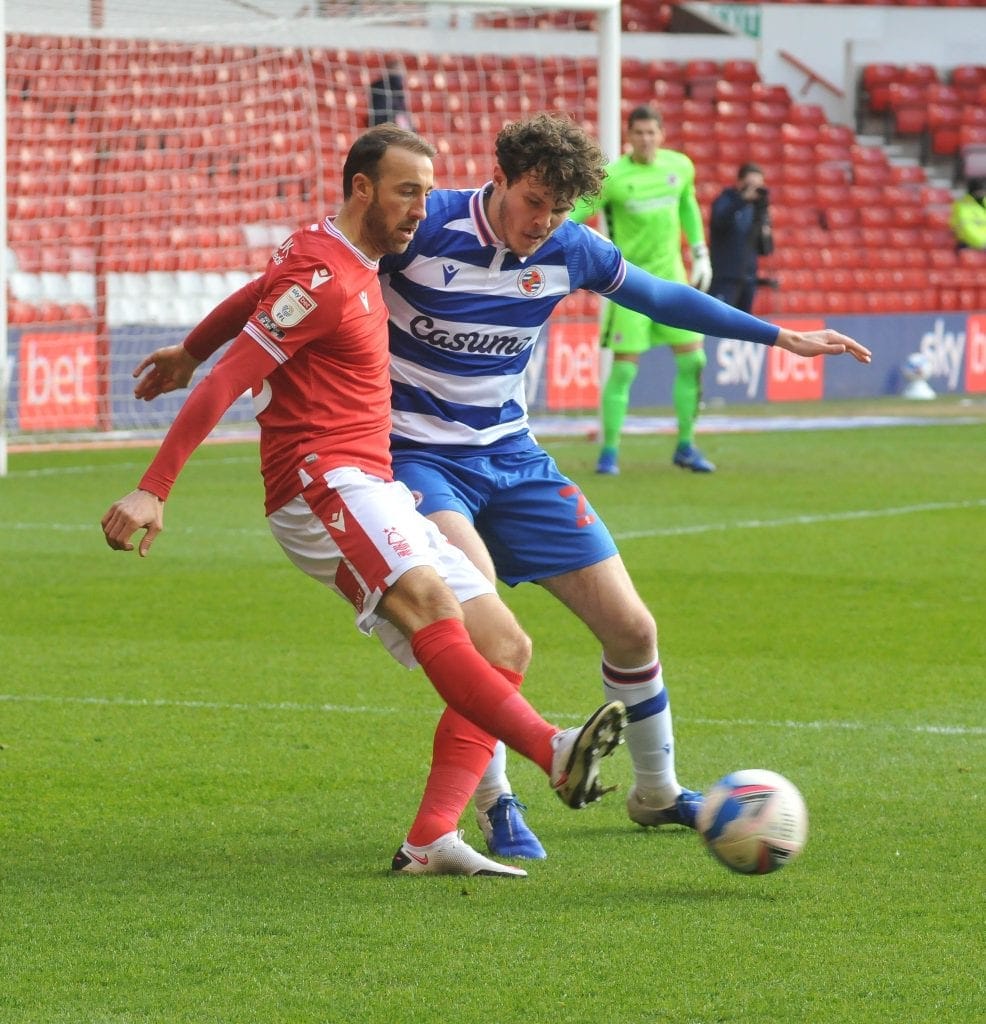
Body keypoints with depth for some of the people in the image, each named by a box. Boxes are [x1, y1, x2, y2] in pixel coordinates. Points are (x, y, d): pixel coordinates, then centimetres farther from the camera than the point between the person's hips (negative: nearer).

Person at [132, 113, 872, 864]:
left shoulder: (569, 251, -4)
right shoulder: (428, 227, -18)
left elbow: (661, 297, 14)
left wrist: (780, 336, 18)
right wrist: (194, 351, -8)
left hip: (512, 457, 5)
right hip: (418, 457, -5)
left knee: (632, 629, 3)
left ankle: (657, 792, 28)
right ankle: (496, 803, -16)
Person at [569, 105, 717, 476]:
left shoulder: (680, 166, 2)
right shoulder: (613, 178, -14)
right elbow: (572, 215, -15)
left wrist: (700, 254, 18)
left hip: (671, 277, 5)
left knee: (693, 361, 3)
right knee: (624, 368, -8)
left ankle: (685, 446, 17)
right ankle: (609, 452, 4)